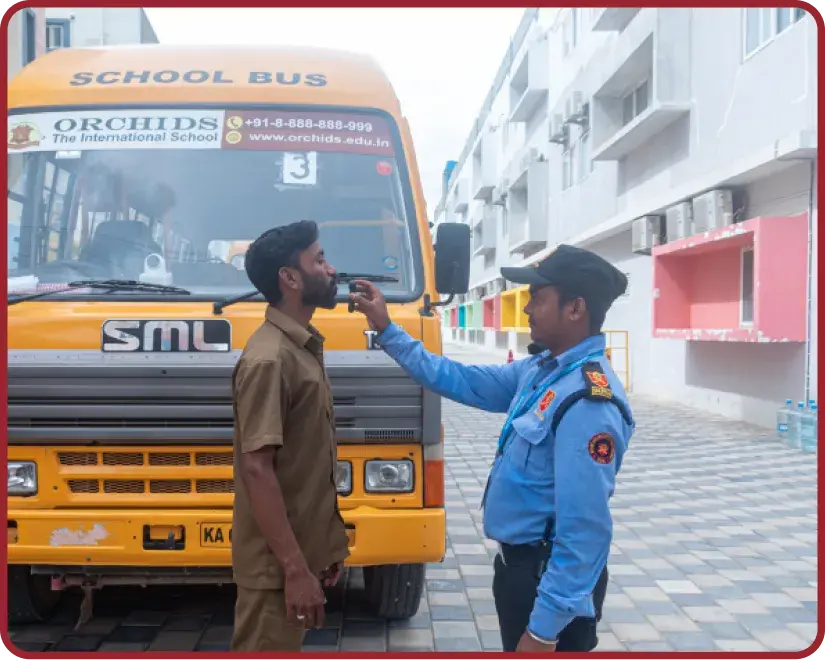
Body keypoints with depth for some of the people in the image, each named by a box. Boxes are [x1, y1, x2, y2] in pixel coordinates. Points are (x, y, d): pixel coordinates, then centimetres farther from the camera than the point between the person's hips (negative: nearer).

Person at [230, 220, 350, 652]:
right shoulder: (269, 358, -19)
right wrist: (295, 569, -23)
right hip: (278, 563, -9)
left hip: (301, 550, 9)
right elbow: (257, 470, -23)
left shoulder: (304, 348, 10)